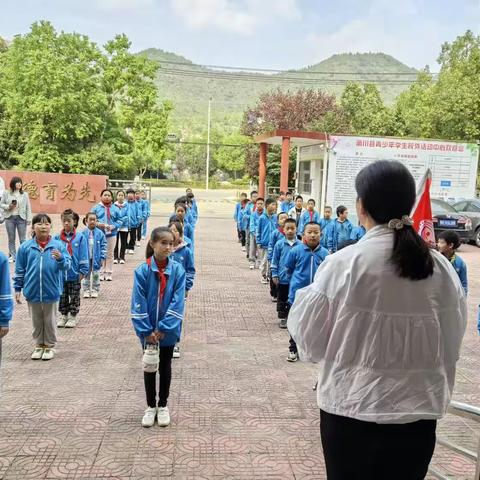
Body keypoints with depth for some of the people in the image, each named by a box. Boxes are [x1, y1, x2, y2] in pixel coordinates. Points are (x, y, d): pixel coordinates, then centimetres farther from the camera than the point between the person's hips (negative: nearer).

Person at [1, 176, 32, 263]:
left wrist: (29, 219, -2)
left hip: (21, 218, -1)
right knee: (11, 238, 8)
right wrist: (8, 206, -13)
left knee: (23, 239, 2)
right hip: (10, 218, 1)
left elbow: (28, 207, 3)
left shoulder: (25, 194, 2)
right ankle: (12, 256, 16)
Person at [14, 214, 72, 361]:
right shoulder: (25, 247, -4)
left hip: (52, 291, -1)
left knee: (50, 321, 13)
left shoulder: (58, 245, -8)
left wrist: (60, 259, -29)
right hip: (32, 292, 2)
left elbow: (67, 265, -8)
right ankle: (39, 345, 33)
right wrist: (18, 288, 4)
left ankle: (50, 346, 29)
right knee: (37, 321, 17)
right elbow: (20, 270, 3)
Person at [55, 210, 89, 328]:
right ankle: (63, 315, 28)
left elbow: (83, 257, -6)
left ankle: (73, 317, 23)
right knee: (62, 297, 14)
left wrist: (82, 272, -9)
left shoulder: (80, 238, -7)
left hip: (74, 275, -2)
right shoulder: (57, 238, -2)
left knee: (74, 297, 10)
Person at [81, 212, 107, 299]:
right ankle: (86, 290, 22)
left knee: (96, 274, 10)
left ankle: (95, 290, 21)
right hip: (86, 258, 0)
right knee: (86, 275, 12)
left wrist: (102, 257, -7)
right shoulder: (83, 233, -7)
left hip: (96, 258, 0)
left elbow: (103, 246, -3)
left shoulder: (100, 233, -6)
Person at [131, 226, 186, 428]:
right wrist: (147, 331, -16)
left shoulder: (177, 270, -11)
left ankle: (163, 405, 30)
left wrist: (163, 328, -18)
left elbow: (177, 302, -14)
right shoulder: (142, 271, -13)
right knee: (149, 366, 13)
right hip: (148, 331, 0)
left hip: (168, 330, 1)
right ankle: (150, 406, 29)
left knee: (165, 367, 15)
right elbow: (138, 304, -12)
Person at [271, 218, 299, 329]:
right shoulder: (279, 244, -6)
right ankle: (282, 318, 23)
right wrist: (274, 275, -3)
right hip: (282, 278, -1)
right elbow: (275, 261, -1)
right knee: (282, 299, 11)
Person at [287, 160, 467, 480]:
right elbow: (451, 344, 3)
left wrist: (304, 296, 8)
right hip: (418, 411, 3)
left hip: (352, 410, -2)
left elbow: (311, 340, -9)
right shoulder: (442, 269, -6)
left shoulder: (344, 264, -16)